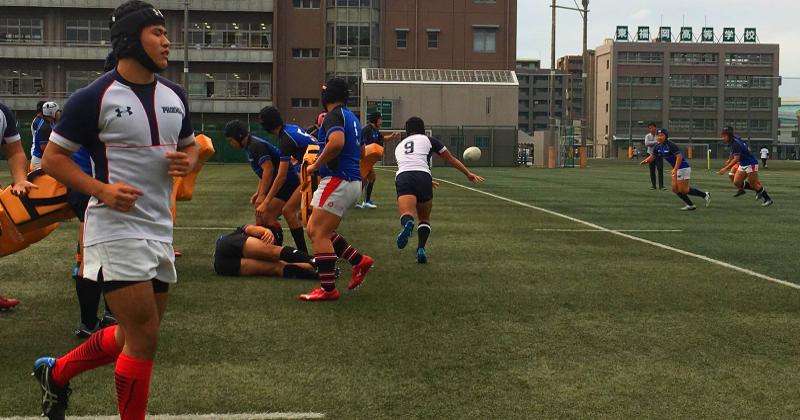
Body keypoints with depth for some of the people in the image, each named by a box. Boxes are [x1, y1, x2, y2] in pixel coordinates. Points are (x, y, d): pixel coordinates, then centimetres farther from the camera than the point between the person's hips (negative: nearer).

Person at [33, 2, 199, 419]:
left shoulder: (175, 95, 9)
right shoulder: (94, 97, -11)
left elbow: (189, 146, 23)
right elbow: (52, 157, -6)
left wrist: (186, 161, -1)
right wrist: (100, 189, -20)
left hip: (160, 229, 8)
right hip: (116, 226, -7)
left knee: (136, 335, 15)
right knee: (144, 336, -9)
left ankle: (56, 373, 36)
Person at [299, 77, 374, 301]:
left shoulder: (334, 115, -10)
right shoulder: (352, 117, 19)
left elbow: (337, 142, -30)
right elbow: (361, 150, 31)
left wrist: (315, 165, -17)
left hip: (338, 181, -10)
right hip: (352, 181, 10)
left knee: (318, 233, -8)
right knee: (316, 230, 15)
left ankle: (328, 289, -9)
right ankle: (359, 261, 13)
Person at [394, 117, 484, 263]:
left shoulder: (399, 146, 33)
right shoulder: (428, 140, 22)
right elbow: (451, 159, 26)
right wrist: (468, 174, 36)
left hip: (402, 178, 1)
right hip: (423, 177, -1)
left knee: (407, 215, -21)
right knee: (425, 219, 18)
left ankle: (407, 224, -58)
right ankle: (421, 249, -5)